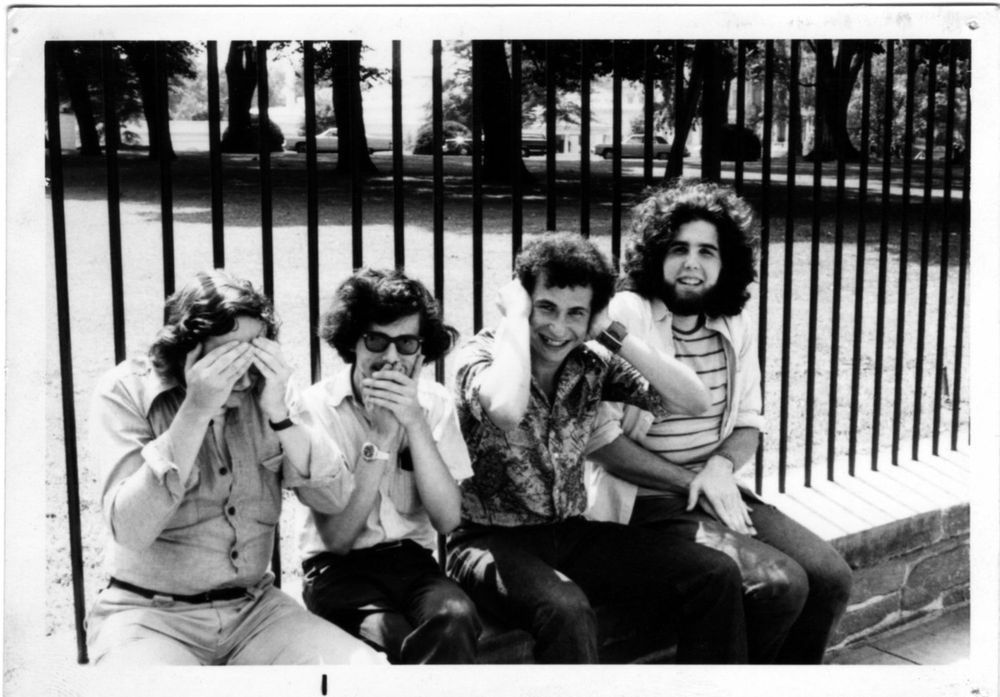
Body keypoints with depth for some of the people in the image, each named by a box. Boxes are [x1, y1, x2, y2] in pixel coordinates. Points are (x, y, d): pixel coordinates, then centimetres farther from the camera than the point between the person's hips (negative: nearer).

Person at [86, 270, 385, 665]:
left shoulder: (262, 391, 2)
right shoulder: (126, 391, -8)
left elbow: (335, 498, -5)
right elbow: (130, 530, -20)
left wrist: (279, 413, -19)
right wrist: (197, 410, -24)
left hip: (254, 610, 4)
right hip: (148, 614, -3)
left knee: (370, 670, -18)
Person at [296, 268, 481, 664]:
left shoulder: (435, 404, 2)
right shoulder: (317, 406, -6)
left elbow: (447, 519, -9)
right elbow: (336, 538, -13)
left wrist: (415, 423, -18)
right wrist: (380, 438, -20)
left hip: (412, 560, 3)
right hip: (340, 570, -2)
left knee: (455, 618, -31)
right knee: (401, 643, -32)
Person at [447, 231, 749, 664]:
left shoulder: (593, 364, 2)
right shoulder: (483, 353, -11)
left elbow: (693, 401, -7)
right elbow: (506, 410, -36)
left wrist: (613, 335, -11)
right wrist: (515, 317, -22)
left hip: (571, 533, 5)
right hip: (492, 540, -5)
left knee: (717, 576, -8)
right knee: (566, 610, -37)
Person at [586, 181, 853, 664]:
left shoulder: (734, 326, 7)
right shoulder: (624, 317, -13)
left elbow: (748, 424, 15)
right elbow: (601, 437, -16)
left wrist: (721, 466, -8)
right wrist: (689, 481, -15)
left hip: (717, 492, 7)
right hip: (644, 501, -7)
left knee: (831, 577, -8)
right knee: (782, 584, -21)